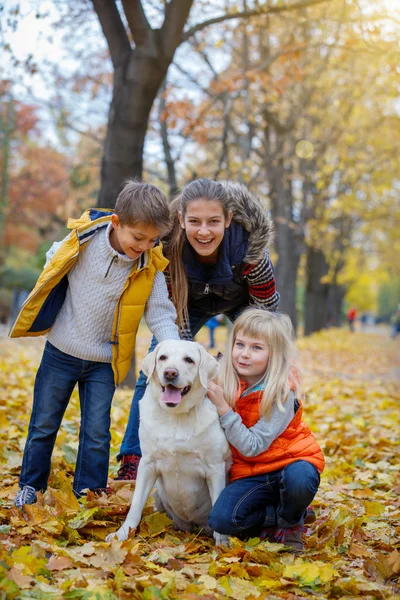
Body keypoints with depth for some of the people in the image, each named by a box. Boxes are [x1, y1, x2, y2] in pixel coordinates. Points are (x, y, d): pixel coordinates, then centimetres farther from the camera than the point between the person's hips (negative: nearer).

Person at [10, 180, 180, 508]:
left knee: (97, 435, 4)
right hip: (61, 351, 0)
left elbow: (161, 314, -11)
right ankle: (30, 487, 31)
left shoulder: (150, 266, -14)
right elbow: (54, 263, 4)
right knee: (43, 425, 13)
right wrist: (48, 311, 7)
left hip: (103, 362, 0)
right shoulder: (84, 237, -16)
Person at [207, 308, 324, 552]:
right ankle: (281, 515, 4)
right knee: (221, 520, -23)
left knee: (298, 479, -39)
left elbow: (252, 447, -23)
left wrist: (223, 408, -28)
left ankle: (291, 523, -4)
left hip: (291, 460, -3)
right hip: (250, 472, 4)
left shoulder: (282, 394, -20)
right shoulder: (226, 385, -5)